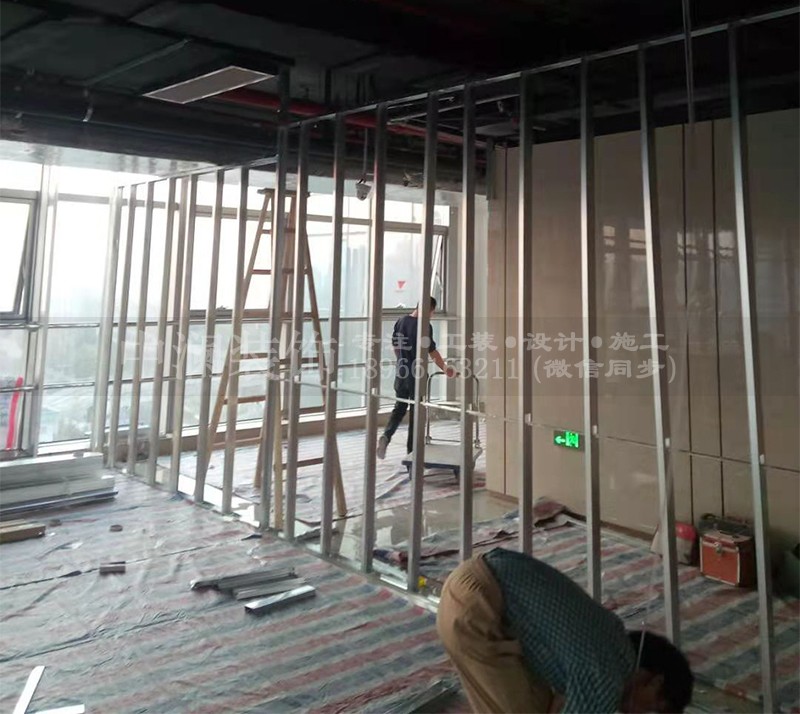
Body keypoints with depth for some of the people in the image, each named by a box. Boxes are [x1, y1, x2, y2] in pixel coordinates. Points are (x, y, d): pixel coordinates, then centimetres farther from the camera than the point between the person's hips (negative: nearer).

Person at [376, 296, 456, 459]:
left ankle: (386, 435, -8)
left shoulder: (400, 321, 5)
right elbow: (433, 353, -13)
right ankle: (411, 450, 13)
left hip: (401, 372, 5)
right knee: (415, 412, 6)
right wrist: (445, 369, 1)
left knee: (399, 408, 15)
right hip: (416, 375, -5)